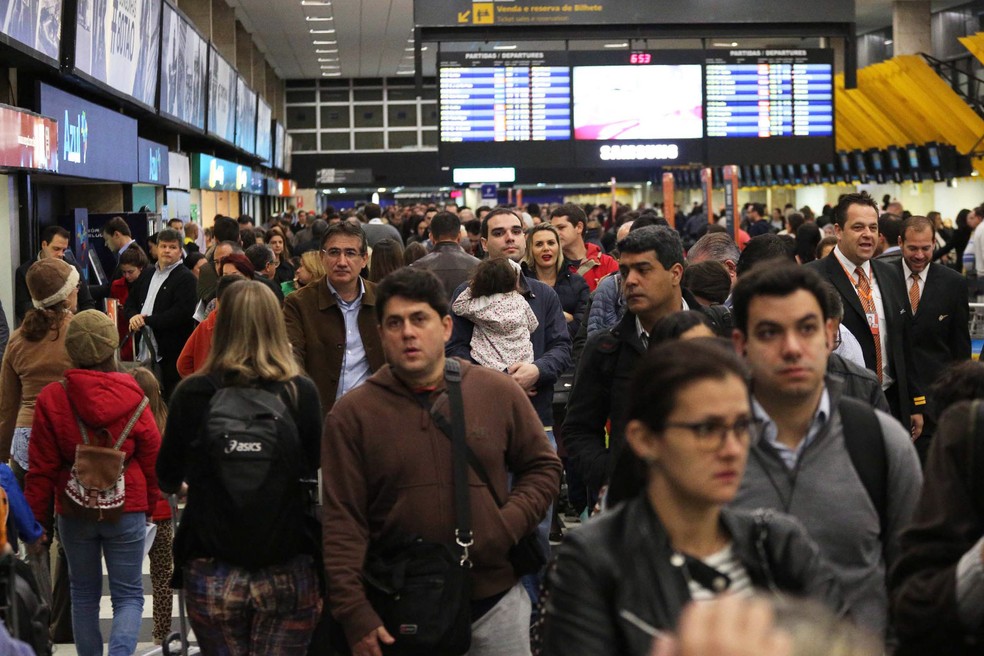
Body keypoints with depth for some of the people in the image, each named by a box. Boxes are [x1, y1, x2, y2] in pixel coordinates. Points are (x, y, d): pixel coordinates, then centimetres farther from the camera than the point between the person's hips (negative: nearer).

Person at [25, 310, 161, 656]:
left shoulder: (50, 399, -8)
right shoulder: (133, 399, -9)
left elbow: (41, 469, -5)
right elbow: (152, 458, 0)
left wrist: (36, 520, 4)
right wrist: (150, 504, 16)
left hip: (74, 511, 1)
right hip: (126, 510, -1)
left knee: (84, 594, 18)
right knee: (129, 595, 5)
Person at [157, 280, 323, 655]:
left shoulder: (191, 395, -6)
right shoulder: (302, 393, -7)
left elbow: (167, 480, 9)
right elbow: (316, 474, 6)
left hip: (212, 574, 1)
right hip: (288, 574, 0)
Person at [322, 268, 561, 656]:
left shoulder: (499, 393, 2)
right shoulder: (352, 415, -3)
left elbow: (543, 467, 11)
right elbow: (342, 523, -6)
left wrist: (508, 524, -7)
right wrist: (355, 616, -13)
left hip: (496, 604, 2)